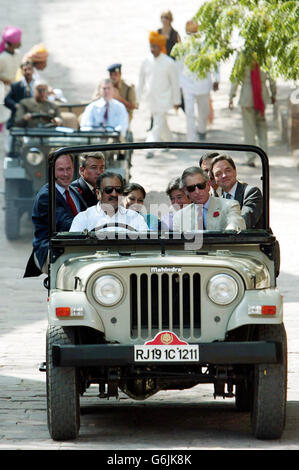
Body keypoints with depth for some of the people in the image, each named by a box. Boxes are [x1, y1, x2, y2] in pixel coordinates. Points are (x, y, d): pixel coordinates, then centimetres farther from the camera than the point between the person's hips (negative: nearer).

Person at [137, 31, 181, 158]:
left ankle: (151, 149, -14)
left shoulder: (169, 63, -11)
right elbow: (141, 81, 9)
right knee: (162, 124, 17)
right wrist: (137, 99, 10)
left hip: (163, 99, -5)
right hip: (151, 99, 5)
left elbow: (175, 82, -4)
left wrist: (177, 100, -2)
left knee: (158, 124, -12)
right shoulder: (146, 62, 1)